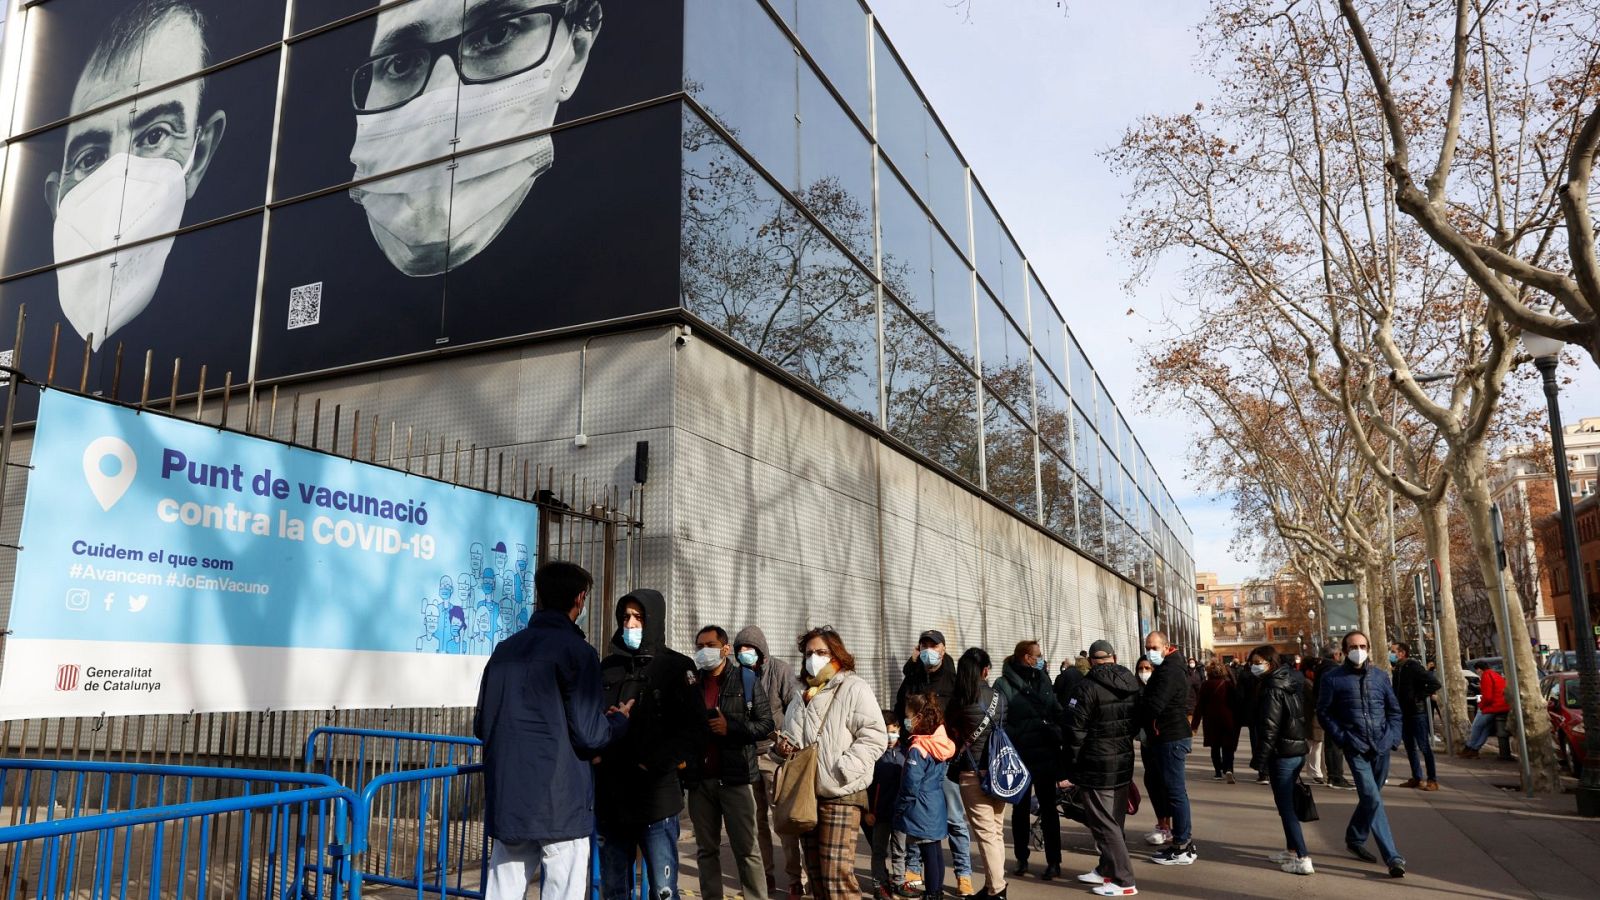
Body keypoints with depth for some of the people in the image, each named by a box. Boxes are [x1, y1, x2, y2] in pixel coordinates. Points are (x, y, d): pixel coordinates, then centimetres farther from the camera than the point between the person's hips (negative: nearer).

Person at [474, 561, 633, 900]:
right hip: (559, 806, -6)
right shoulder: (576, 651, -10)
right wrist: (621, 719, 7)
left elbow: (481, 725, 14)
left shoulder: (505, 649, 9)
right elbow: (588, 734, -13)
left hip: (505, 802, 6)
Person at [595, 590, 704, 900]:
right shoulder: (608, 666, 12)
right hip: (610, 797, 4)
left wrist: (654, 764, -16)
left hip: (656, 797, -4)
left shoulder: (676, 667, -1)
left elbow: (695, 730, -6)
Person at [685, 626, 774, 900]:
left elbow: (765, 723, -1)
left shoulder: (746, 680, 4)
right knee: (706, 849, 10)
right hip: (699, 778, 4)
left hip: (736, 777, -3)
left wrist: (731, 728, -12)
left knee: (746, 849, -2)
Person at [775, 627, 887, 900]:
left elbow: (874, 735, -15)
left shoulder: (854, 688, -5)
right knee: (815, 873, 13)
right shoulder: (803, 694, 19)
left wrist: (842, 770, -21)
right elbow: (791, 735, 31)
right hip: (806, 792, 8)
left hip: (840, 794, -8)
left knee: (837, 875, -11)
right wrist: (784, 745, 8)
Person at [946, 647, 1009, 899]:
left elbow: (951, 735, 0)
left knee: (985, 832, 0)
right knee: (997, 830, 13)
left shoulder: (956, 700, -10)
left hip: (973, 774, -4)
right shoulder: (998, 697, -1)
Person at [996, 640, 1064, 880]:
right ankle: (1022, 859, 23)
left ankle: (1053, 862, 12)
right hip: (1019, 757, -3)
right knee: (1020, 808, 11)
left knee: (1048, 808, 5)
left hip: (1045, 755, 3)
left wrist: (1056, 735, -6)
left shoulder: (1044, 682, 9)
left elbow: (1058, 714, 10)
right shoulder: (1005, 685, -8)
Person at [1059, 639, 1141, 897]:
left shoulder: (1089, 687, -16)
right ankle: (1107, 870, 27)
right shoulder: (1132, 683, 4)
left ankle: (1123, 880, 3)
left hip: (1096, 767, -7)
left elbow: (1075, 731, -16)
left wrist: (1069, 770, -9)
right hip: (1124, 762, 7)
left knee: (1103, 824, 1)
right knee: (1114, 821, 17)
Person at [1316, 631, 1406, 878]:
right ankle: (1392, 857, -11)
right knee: (1372, 799, -13)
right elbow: (1323, 712, 0)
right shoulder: (1332, 679, -4)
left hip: (1381, 747, 4)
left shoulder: (1379, 676, 8)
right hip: (1356, 748, -4)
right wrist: (1342, 738, -9)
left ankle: (1355, 839, 35)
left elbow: (1394, 709, 14)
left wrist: (1393, 736, 1)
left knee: (1369, 797, 15)